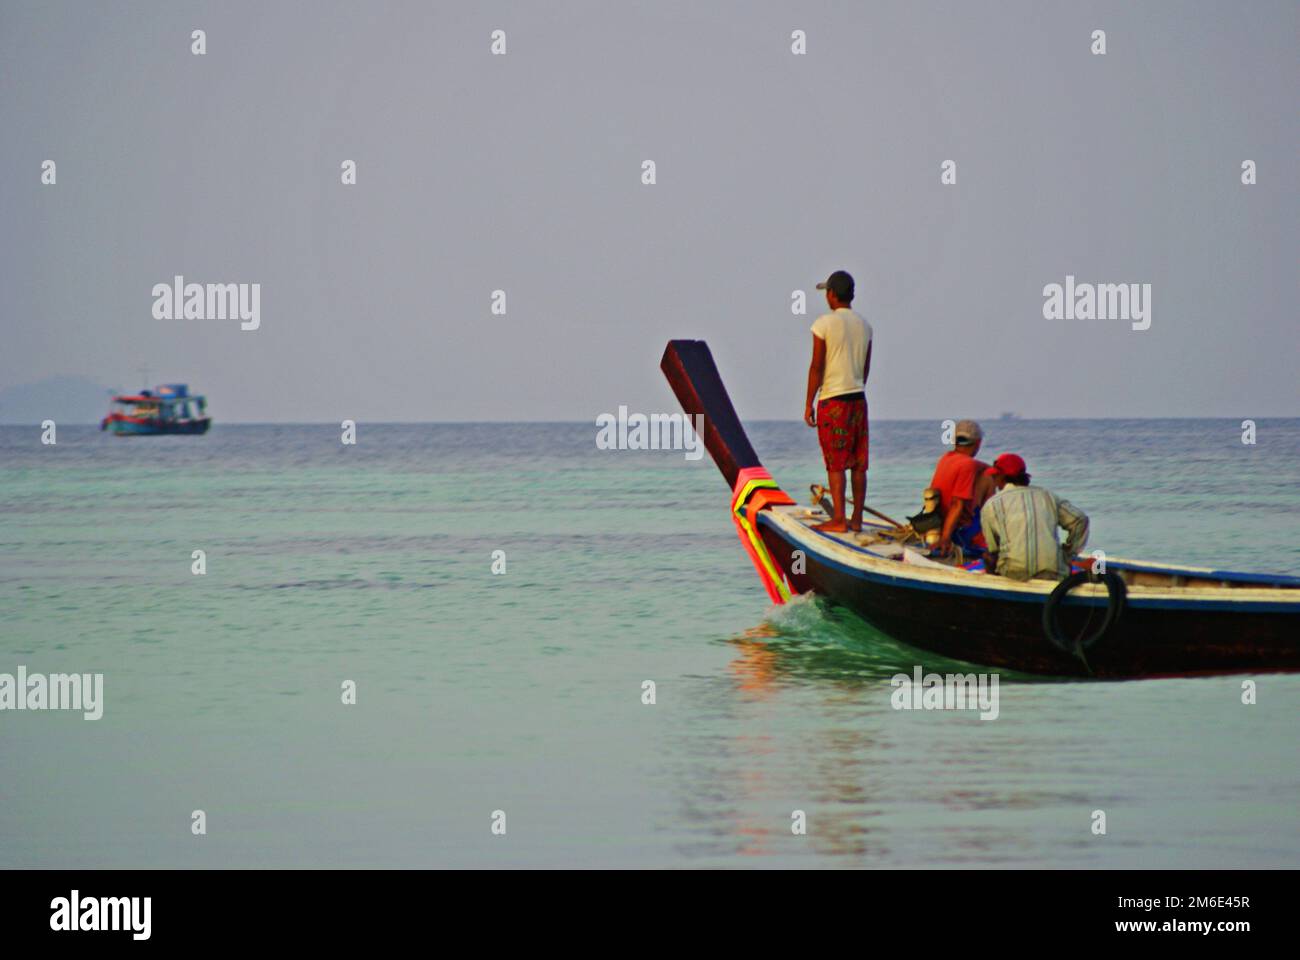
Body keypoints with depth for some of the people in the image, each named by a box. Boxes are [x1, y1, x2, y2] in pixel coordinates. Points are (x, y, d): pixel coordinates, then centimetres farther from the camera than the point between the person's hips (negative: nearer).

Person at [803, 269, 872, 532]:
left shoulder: (824, 324, -9)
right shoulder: (864, 326, 9)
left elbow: (817, 367, -10)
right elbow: (866, 367, 14)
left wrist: (808, 403, -5)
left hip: (833, 400, -6)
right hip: (858, 399, 6)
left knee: (836, 464, -5)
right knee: (859, 464, 7)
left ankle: (838, 520, -8)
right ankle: (857, 519, 9)